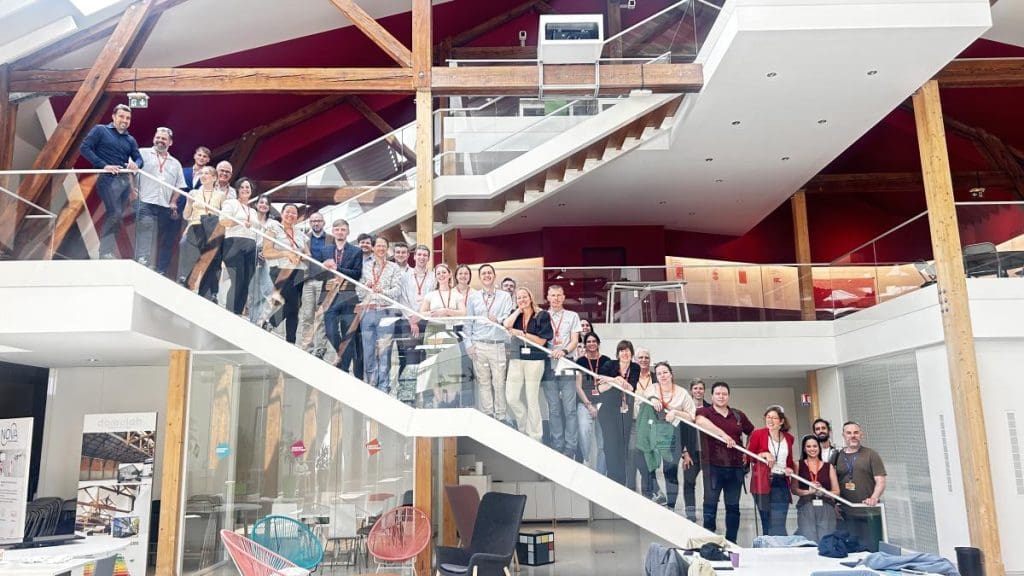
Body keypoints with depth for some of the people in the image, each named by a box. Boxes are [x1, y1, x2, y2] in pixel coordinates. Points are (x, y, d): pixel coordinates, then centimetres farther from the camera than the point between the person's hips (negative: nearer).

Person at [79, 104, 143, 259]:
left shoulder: (130, 140, 20)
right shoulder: (100, 130, 4)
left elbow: (139, 159, 15)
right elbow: (85, 148, -5)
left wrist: (136, 164, -11)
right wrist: (103, 165, -15)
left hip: (125, 180, 6)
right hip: (108, 179, -6)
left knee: (118, 216, 6)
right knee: (115, 214, -17)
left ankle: (106, 250, 14)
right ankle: (105, 251, -8)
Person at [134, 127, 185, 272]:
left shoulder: (175, 163, 21)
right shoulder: (143, 154, 9)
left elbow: (178, 187, 20)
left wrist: (173, 203, 7)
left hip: (165, 208, 4)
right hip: (146, 204, -4)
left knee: (164, 242, 3)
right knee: (145, 238, -17)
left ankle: (160, 273, 6)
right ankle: (142, 266, -19)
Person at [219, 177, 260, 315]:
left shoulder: (254, 211, 28)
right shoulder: (231, 203, 8)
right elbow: (223, 221, -7)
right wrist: (241, 222, -19)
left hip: (251, 248, 6)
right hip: (235, 244, -6)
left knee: (246, 283, 0)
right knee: (237, 282, -16)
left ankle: (238, 315, 3)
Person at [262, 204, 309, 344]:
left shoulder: (300, 234, 20)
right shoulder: (274, 229, 5)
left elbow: (308, 255, 16)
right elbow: (266, 253, -5)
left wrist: (300, 256, -7)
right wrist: (285, 253, -18)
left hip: (299, 273, 5)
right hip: (281, 271, -5)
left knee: (294, 307, 1)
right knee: (292, 303, -20)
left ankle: (290, 342, 7)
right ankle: (269, 324, 2)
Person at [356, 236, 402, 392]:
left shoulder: (393, 267, 10)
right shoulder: (364, 266, 13)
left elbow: (397, 289, -1)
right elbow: (358, 291, 8)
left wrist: (383, 292, -18)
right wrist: (365, 287, -12)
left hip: (385, 312, -1)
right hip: (367, 311, 1)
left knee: (384, 350, -4)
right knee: (368, 350, 2)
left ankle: (384, 388, 1)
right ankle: (370, 386, 10)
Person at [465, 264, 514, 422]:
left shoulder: (505, 296, 8)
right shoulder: (473, 298, 13)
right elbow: (468, 323, 12)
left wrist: (498, 320, -24)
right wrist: (469, 344, 4)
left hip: (499, 345, -1)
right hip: (479, 345, 2)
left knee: (499, 382, -3)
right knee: (483, 382, 3)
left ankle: (501, 416, 5)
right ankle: (486, 415, 11)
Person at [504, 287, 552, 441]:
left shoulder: (542, 315, -1)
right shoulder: (515, 315, 12)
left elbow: (541, 341, -4)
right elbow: (507, 325, -10)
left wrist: (522, 333, -7)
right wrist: (519, 309, -3)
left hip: (534, 360, -4)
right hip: (516, 359, 4)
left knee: (532, 400, -1)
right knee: (511, 398, 1)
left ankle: (535, 437, 12)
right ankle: (524, 428, 25)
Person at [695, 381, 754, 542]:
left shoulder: (739, 415, 12)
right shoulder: (704, 412, 0)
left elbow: (753, 433, 25)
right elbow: (700, 421, -24)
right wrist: (723, 434, -30)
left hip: (736, 467, 4)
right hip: (713, 466, -4)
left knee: (733, 506, 8)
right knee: (710, 504, -3)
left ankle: (731, 542, 16)